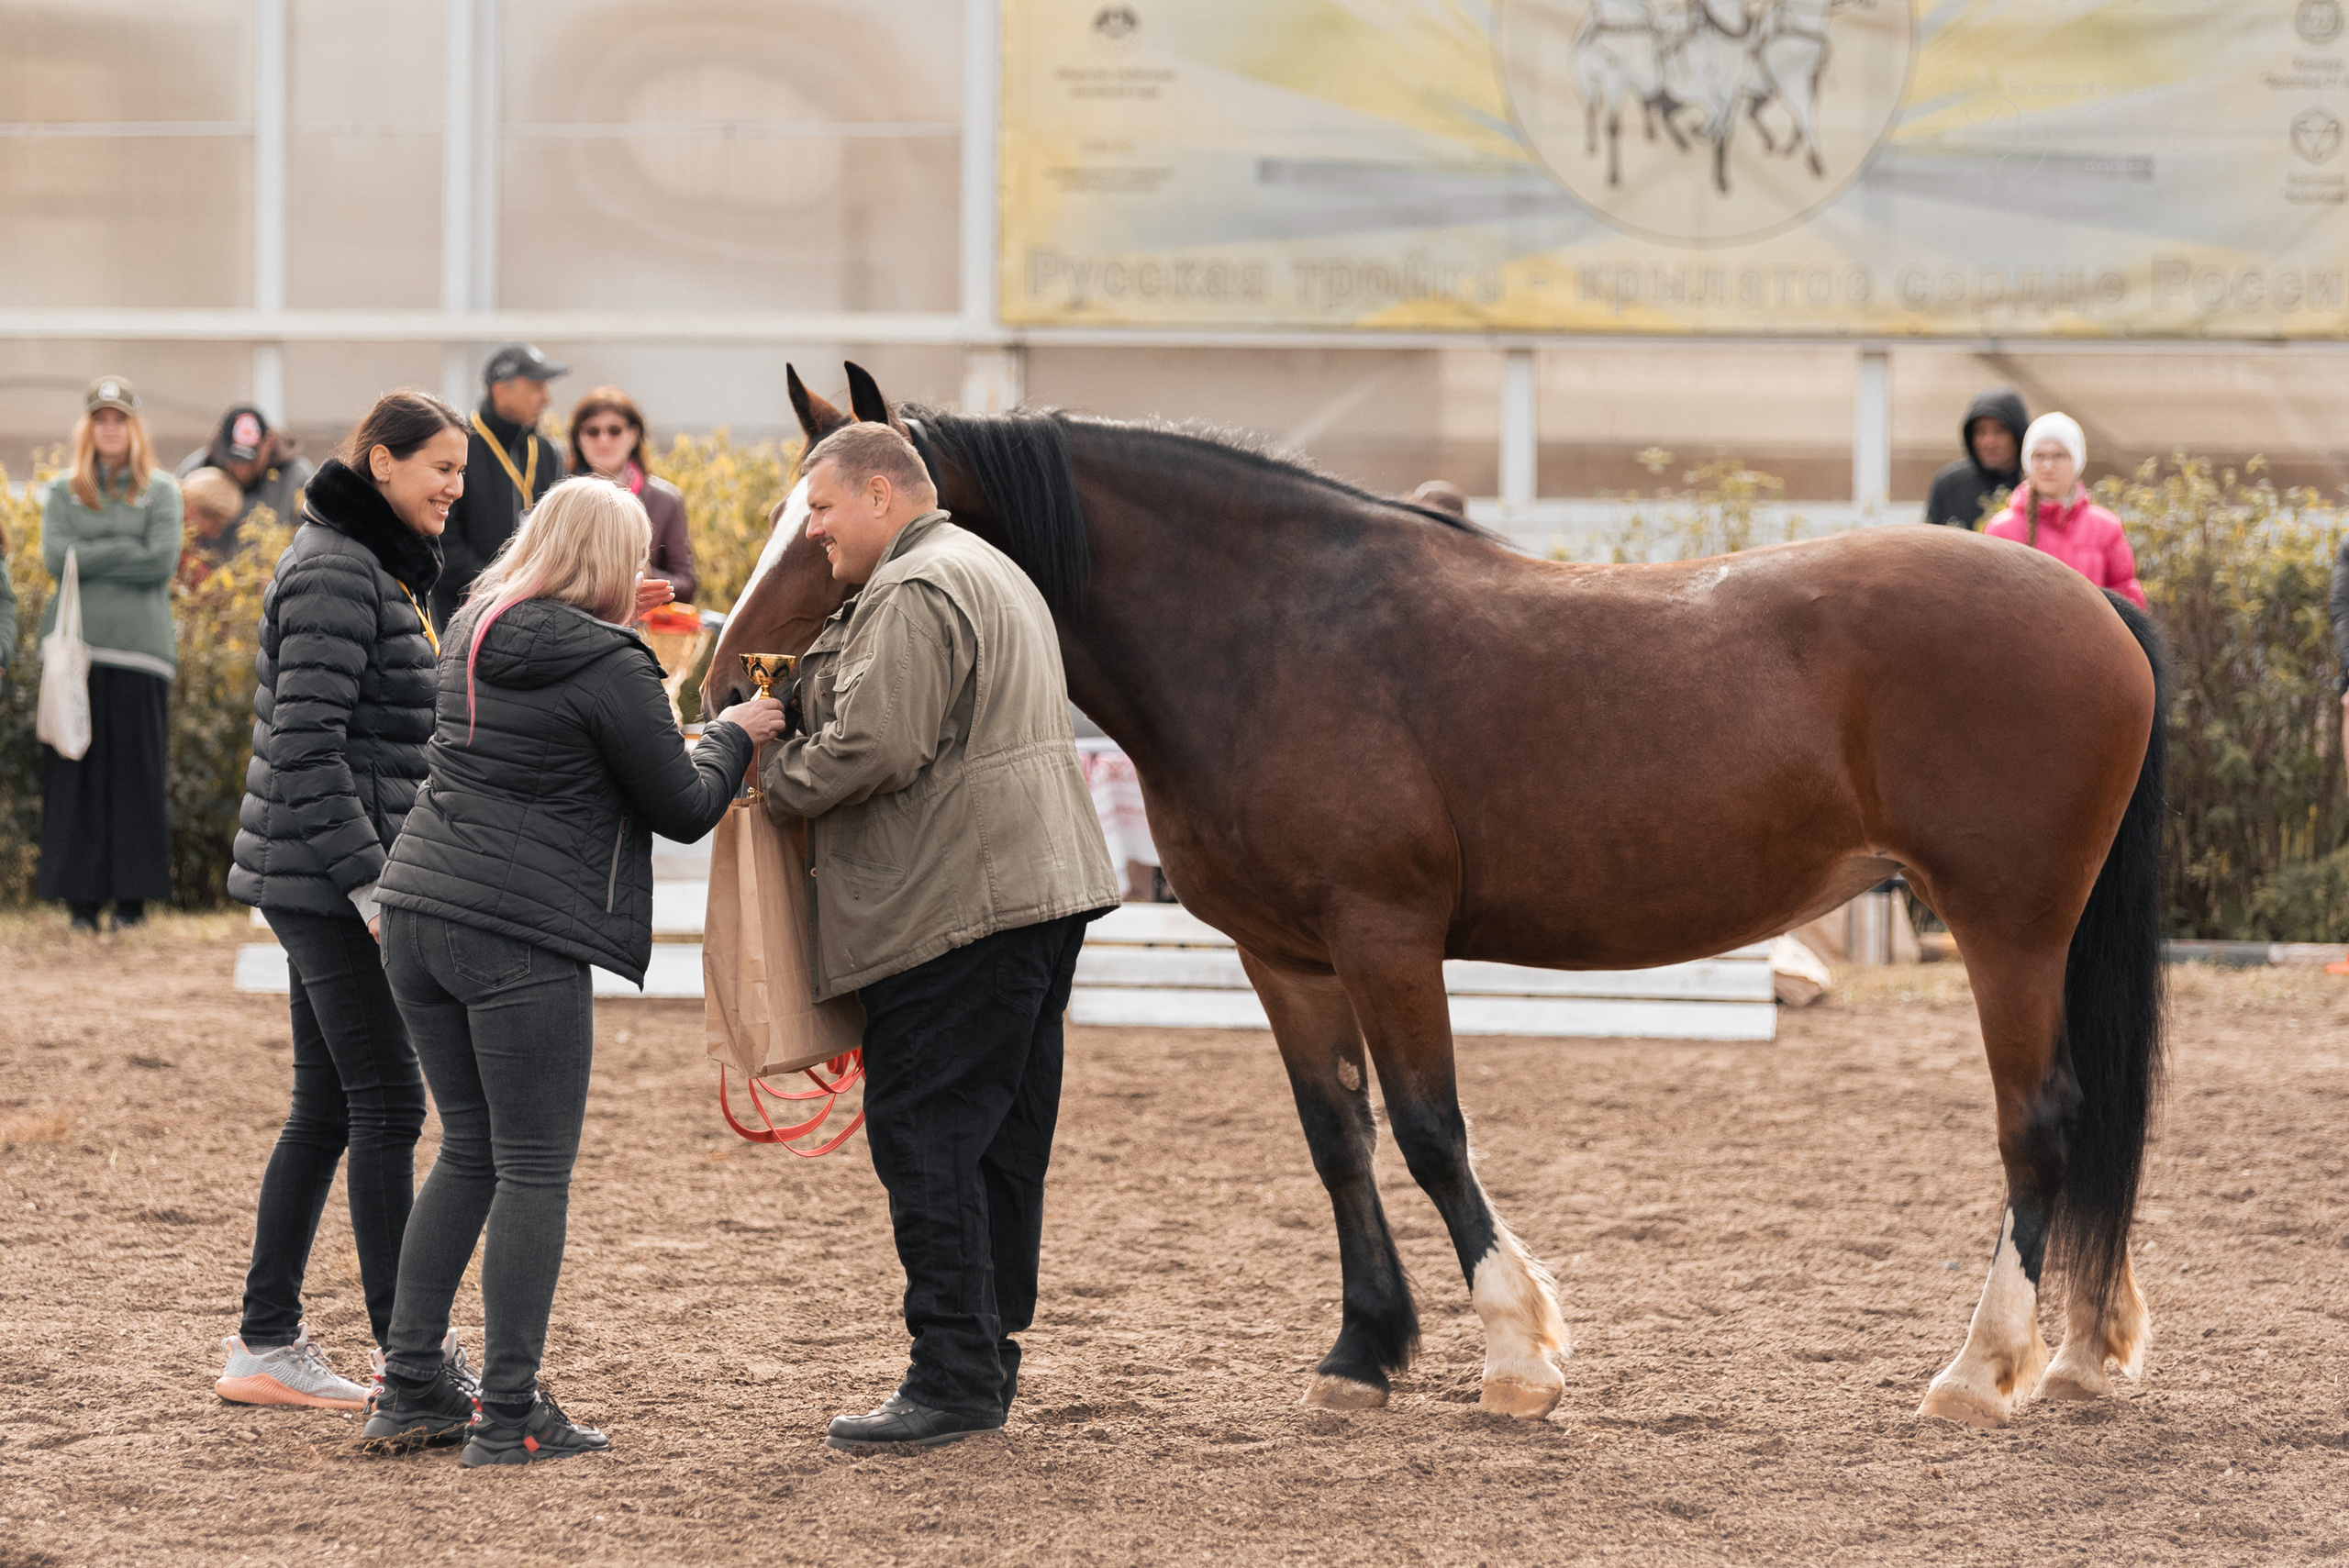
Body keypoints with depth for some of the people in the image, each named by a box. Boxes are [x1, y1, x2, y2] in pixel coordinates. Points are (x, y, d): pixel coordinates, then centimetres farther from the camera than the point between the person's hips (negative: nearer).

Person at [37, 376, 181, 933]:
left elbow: (161, 562, -4)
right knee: (75, 774, -3)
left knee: (137, 772, -3)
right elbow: (55, 557, -2)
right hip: (75, 645, 1)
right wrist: (125, 550, -5)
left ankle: (132, 897, 2)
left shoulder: (160, 490, 9)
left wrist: (89, 559, -3)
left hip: (140, 644, -1)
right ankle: (81, 898, 0)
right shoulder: (63, 491, 13)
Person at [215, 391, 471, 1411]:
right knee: (386, 1103, -8)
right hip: (325, 876, -10)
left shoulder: (370, 565, 18)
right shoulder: (336, 571, -14)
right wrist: (368, 880, -22)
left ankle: (265, 1346, 13)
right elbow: (307, 743, -20)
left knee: (326, 1109, 10)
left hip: (324, 880, 10)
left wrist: (377, 869, 22)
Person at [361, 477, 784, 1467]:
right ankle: (509, 1416, -3)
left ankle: (411, 1386, 16)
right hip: (523, 938, -8)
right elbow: (684, 809, -3)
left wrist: (612, 621, 30)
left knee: (467, 1151, 18)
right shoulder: (609, 670, -10)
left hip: (420, 906, 8)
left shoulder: (471, 634, 12)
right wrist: (734, 736, 14)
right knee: (534, 1171, -1)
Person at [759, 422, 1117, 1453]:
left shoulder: (914, 591, -13)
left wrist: (775, 782, -6)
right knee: (1002, 1138, 13)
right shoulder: (996, 574, 23)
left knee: (924, 1136, -8)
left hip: (954, 905, -11)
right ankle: (990, 1357, 19)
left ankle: (956, 1379, -9)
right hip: (1042, 890, 11)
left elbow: (871, 747, -23)